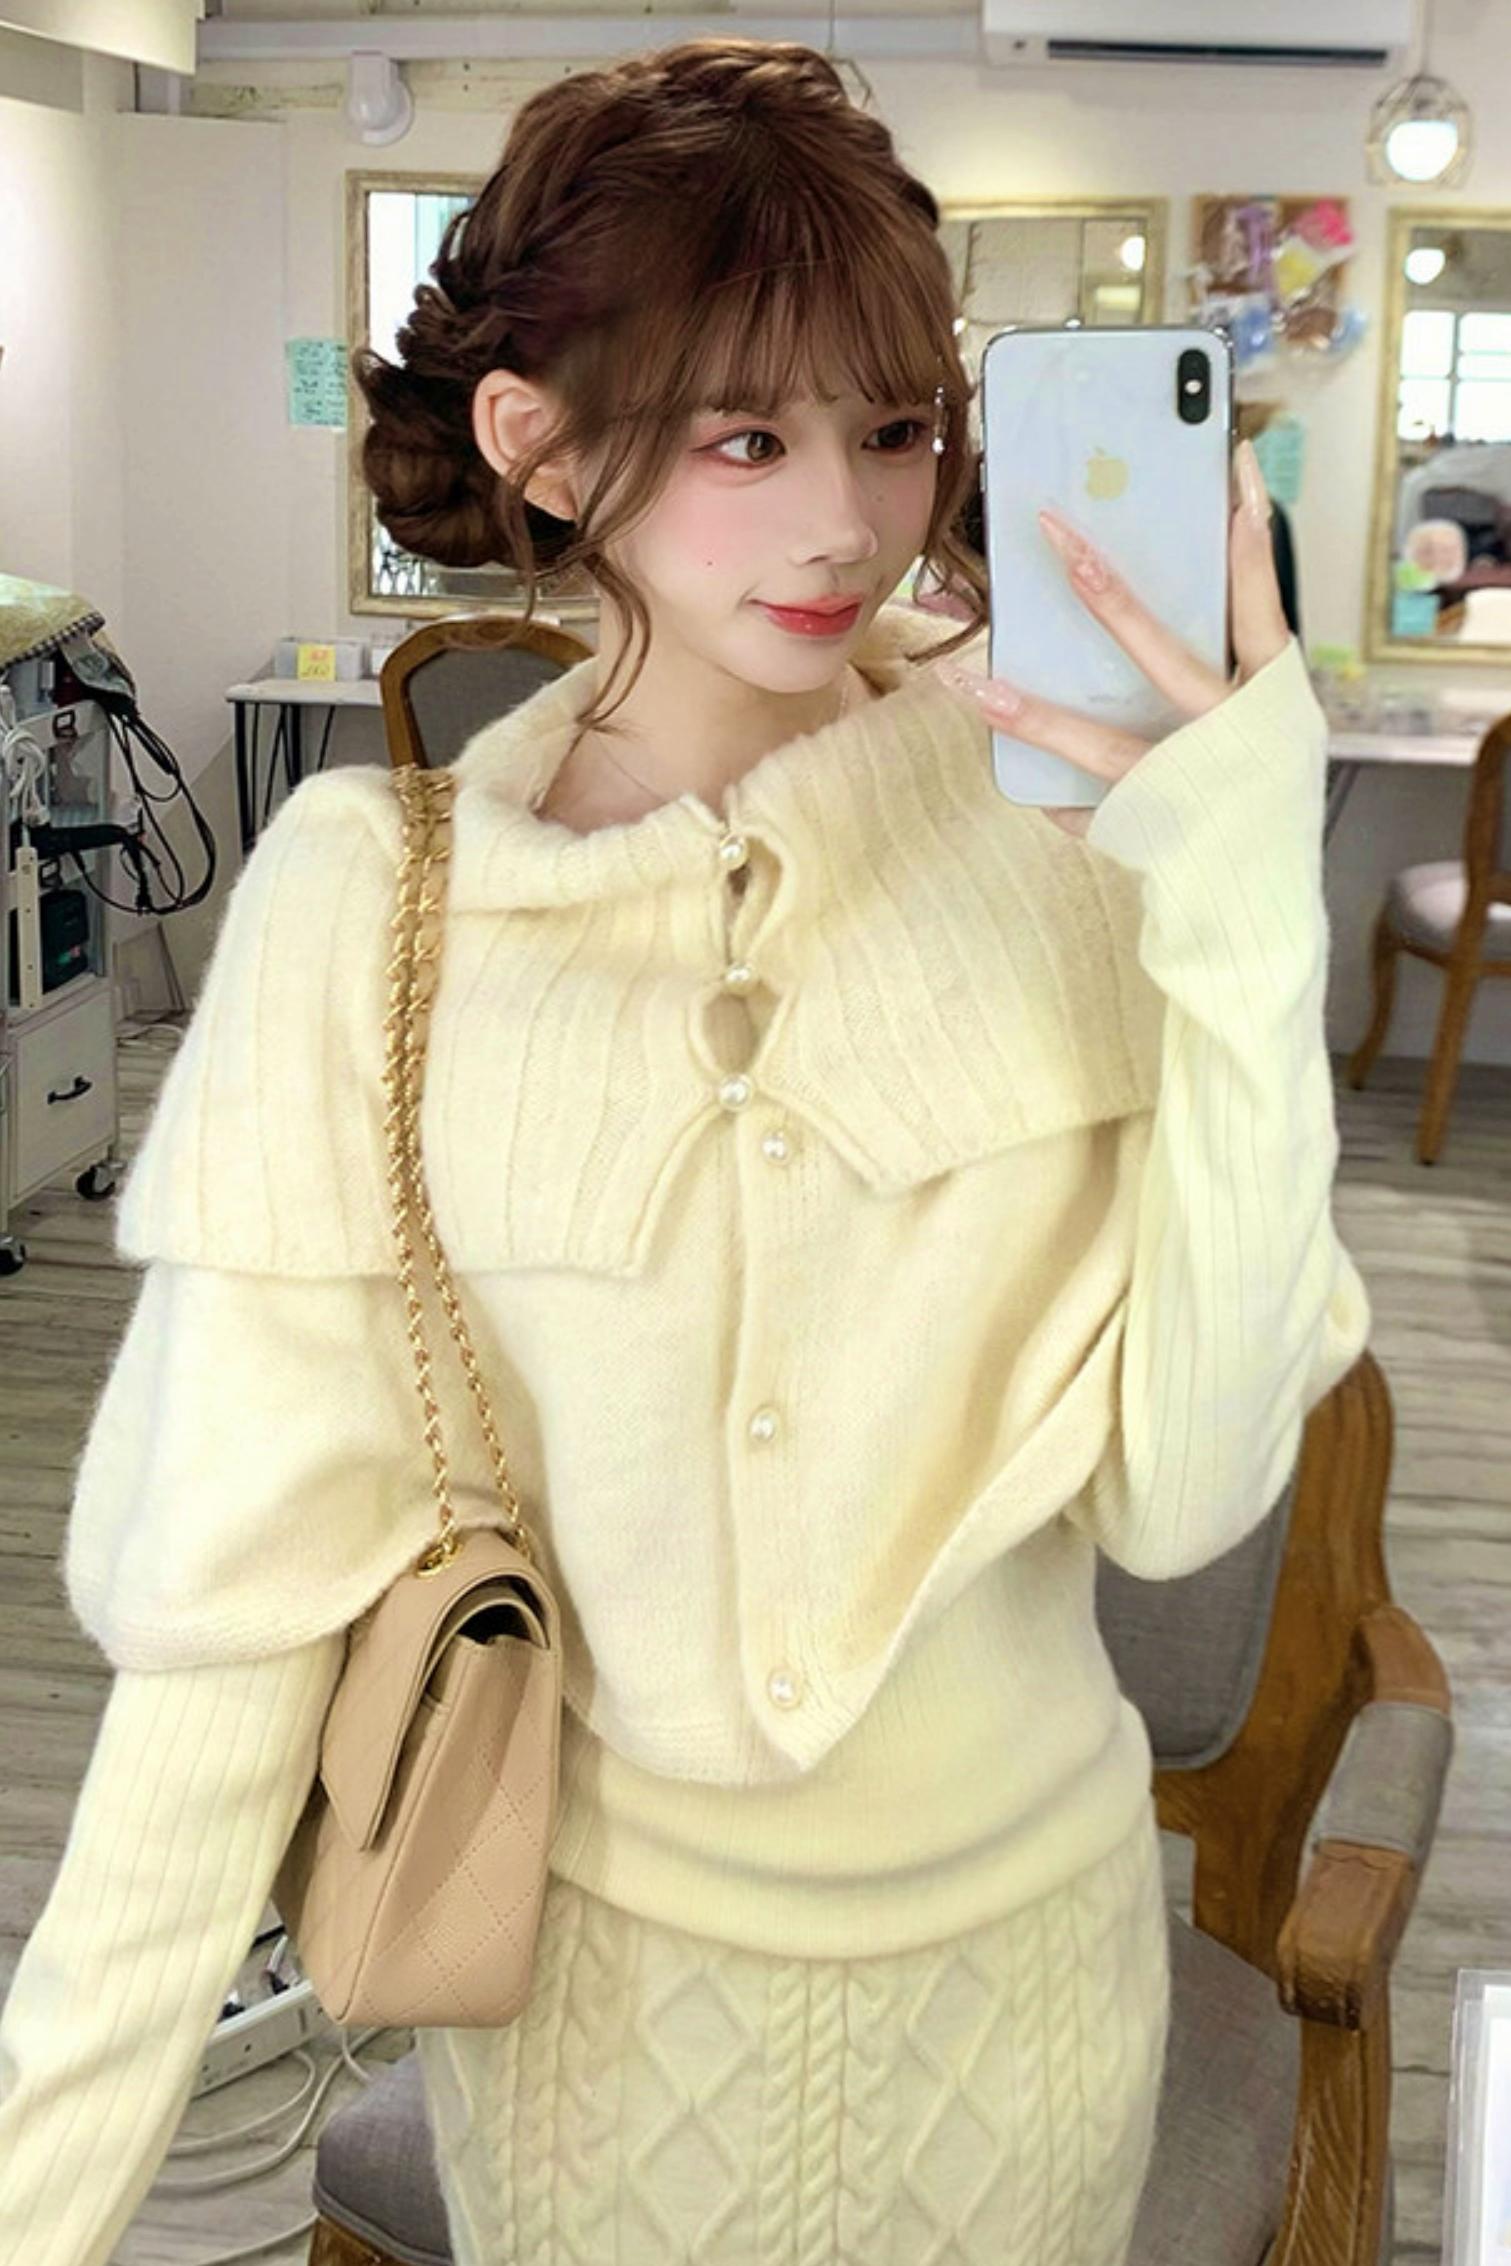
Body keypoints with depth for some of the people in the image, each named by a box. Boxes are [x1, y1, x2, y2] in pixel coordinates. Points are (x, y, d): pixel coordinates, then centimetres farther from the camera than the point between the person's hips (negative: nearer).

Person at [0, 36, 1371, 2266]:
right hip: (599, 1960, -1)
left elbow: (1184, 1490, -19)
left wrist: (1249, 903, -26)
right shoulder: (365, 898, -15)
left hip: (1025, 1936, 1)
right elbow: (243, 1581, -14)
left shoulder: (1069, 826, -14)